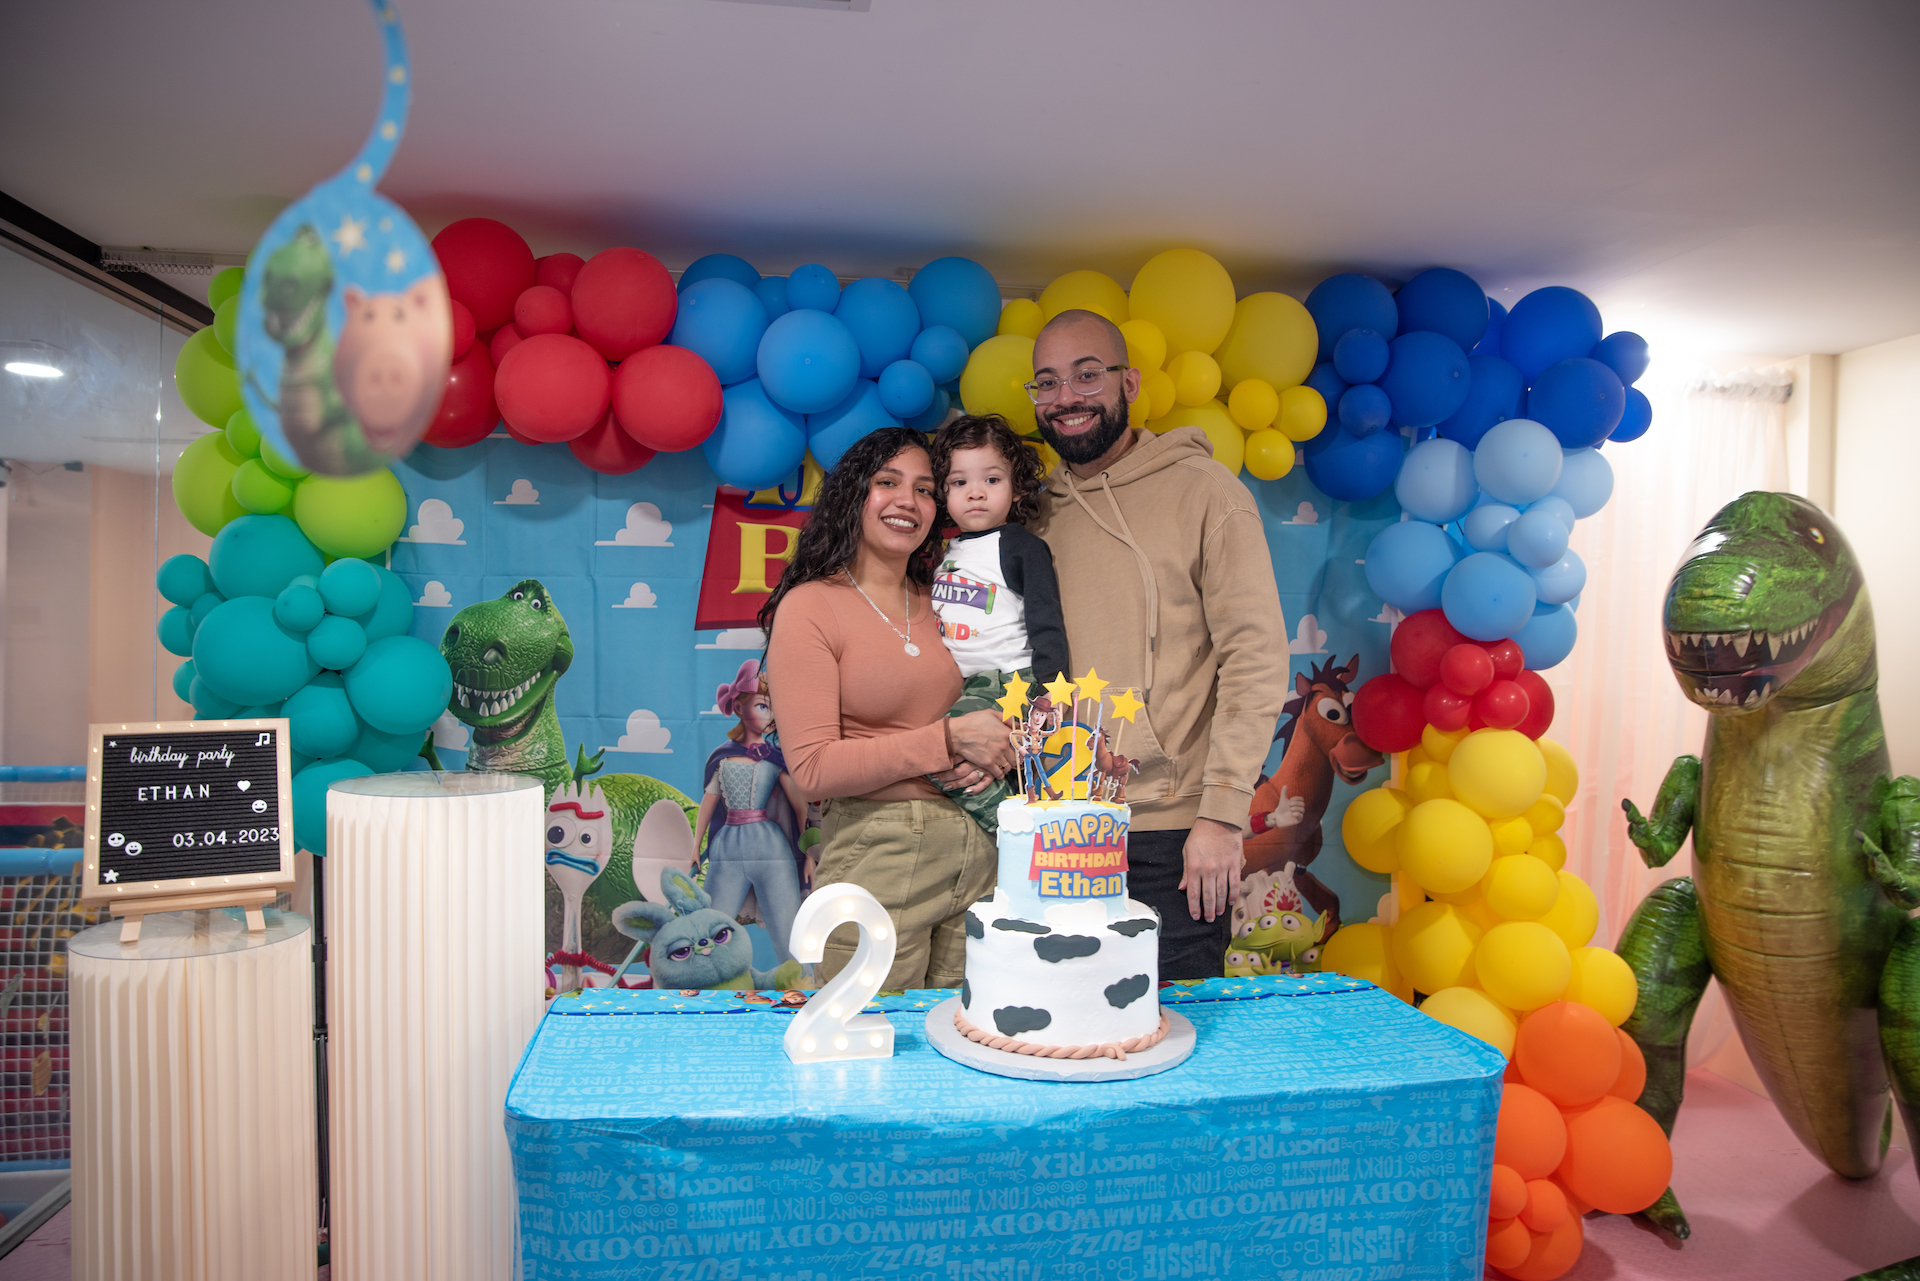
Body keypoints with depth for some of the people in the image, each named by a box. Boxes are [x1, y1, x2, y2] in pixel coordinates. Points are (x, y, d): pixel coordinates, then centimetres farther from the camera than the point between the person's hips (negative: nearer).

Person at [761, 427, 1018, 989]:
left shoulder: (939, 601, 10)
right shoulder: (810, 606, -5)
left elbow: (989, 705, 21)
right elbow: (813, 768, -12)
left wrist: (992, 751, -3)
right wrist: (948, 739, -15)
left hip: (977, 852, 5)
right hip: (873, 857, -5)